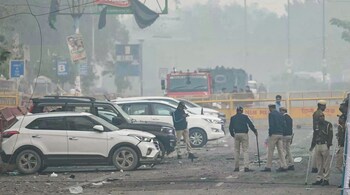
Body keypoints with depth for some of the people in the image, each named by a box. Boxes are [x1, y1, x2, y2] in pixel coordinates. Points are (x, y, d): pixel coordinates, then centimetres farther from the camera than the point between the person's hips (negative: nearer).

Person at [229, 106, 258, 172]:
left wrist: (232, 134, 24)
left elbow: (230, 127, 9)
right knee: (245, 150, -2)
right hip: (244, 134, -2)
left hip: (236, 134, 2)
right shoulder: (245, 117, 1)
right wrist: (255, 131, 7)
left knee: (236, 151, 12)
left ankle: (236, 167, 11)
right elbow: (250, 124, -5)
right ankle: (246, 167, -12)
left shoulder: (233, 118, 9)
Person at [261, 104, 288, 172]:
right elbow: (284, 125, 11)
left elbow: (271, 125, -15)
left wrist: (270, 133, -10)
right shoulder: (280, 115, 14)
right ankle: (283, 166, 1)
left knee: (270, 151, -2)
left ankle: (268, 167, -1)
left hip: (274, 134, -6)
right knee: (280, 150, 7)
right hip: (280, 134, 6)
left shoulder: (271, 114, -7)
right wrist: (281, 131, 14)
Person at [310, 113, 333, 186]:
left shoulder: (328, 125, -1)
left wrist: (328, 145, -17)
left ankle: (326, 179, -3)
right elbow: (314, 136, 22)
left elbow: (330, 135, -7)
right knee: (319, 164, 8)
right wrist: (312, 145, 18)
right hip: (317, 145, 6)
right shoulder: (317, 125, 17)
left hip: (324, 146, -6)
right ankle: (319, 179, 12)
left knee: (325, 164, -5)